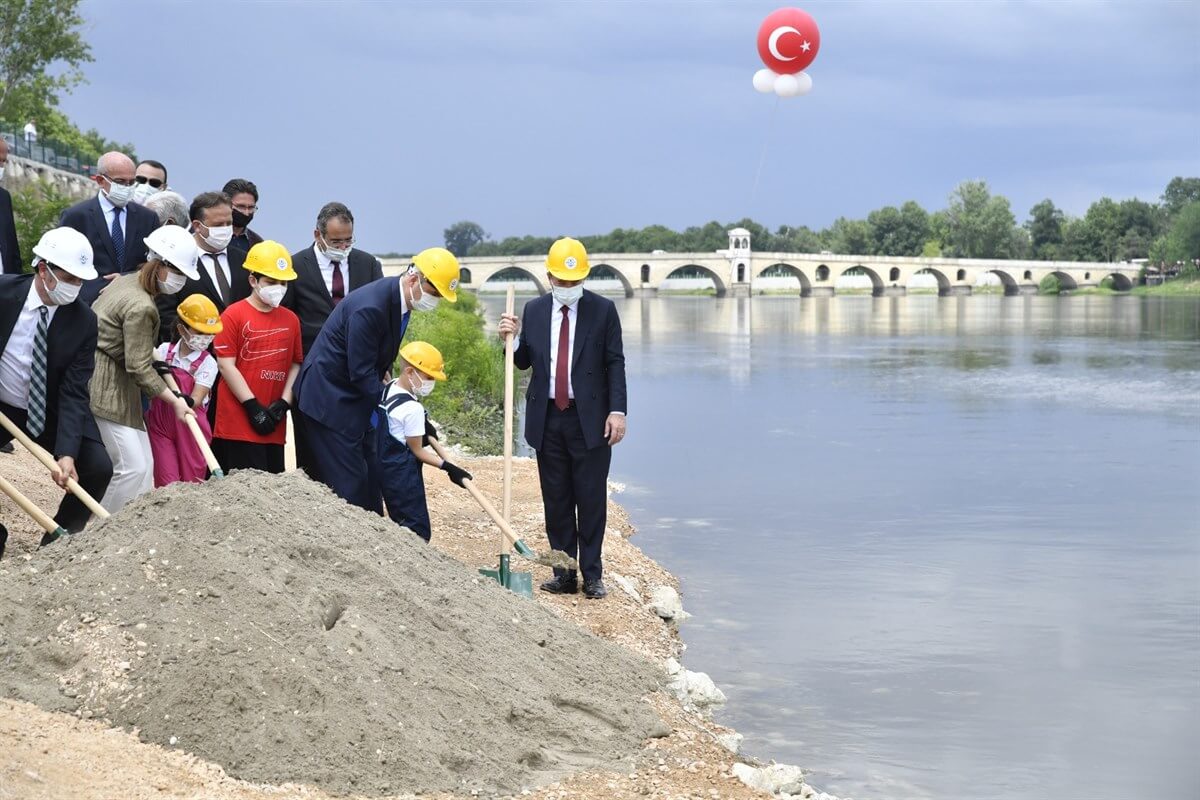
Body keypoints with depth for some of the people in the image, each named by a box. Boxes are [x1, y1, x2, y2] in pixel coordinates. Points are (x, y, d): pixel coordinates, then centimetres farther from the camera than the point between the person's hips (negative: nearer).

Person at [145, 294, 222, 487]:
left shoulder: (207, 362, -7)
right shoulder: (164, 351, 1)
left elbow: (197, 399, -17)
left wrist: (186, 401, -40)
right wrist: (154, 371, -18)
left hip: (189, 428, -1)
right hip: (161, 425, 1)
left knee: (192, 482, 5)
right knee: (167, 484, -3)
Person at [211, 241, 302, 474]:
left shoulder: (290, 320, 13)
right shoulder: (234, 315, -3)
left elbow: (296, 364, 13)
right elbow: (226, 365, -7)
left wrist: (283, 403, -2)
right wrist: (253, 407, -11)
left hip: (275, 427, 5)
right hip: (239, 425, -5)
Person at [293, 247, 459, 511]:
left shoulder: (397, 299, 2)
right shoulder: (370, 308, -27)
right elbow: (360, 373, -25)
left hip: (355, 400, 10)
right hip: (329, 402, -10)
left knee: (370, 478, 11)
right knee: (349, 484, -8)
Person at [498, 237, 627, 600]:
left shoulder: (603, 310, -1)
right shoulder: (534, 311, 8)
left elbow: (615, 363, -2)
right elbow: (523, 362, 13)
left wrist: (617, 410, -10)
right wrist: (513, 337, -8)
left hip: (589, 418, -3)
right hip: (547, 418, 3)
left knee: (591, 498, -1)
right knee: (556, 500, 7)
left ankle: (592, 575, 4)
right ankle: (563, 573, 13)